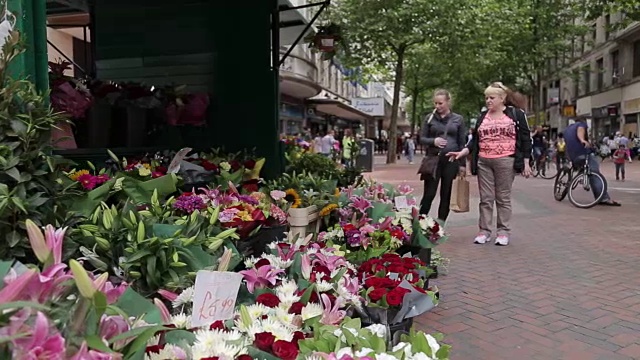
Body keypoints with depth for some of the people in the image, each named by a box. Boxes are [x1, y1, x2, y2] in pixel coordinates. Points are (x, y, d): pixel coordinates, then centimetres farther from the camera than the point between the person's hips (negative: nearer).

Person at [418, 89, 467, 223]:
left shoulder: (458, 119, 6)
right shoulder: (430, 118, 5)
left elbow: (462, 143, 7)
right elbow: (422, 138, 7)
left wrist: (462, 164, 3)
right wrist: (433, 141, -14)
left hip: (451, 160, 1)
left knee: (446, 195, 7)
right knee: (429, 194, -4)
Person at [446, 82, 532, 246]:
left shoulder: (516, 113, 2)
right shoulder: (482, 116, 15)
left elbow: (525, 139, 1)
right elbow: (476, 139, 16)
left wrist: (526, 163, -4)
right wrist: (463, 152, -1)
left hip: (505, 162, -4)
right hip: (483, 162, 4)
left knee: (503, 198, 3)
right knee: (485, 198, 5)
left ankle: (503, 232, 12)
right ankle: (484, 231, 11)